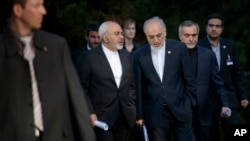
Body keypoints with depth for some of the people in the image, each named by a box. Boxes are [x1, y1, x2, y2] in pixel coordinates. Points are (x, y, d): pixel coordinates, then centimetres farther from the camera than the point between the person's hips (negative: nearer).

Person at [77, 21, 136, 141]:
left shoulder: (126, 56, 12)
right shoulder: (89, 57, -5)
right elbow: (82, 89, -5)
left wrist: (132, 109, 8)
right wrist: (90, 113, -11)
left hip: (125, 117, 5)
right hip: (102, 118, -5)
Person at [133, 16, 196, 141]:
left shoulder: (179, 48, 0)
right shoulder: (139, 55, 2)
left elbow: (189, 78, 5)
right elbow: (138, 87, 5)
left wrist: (189, 103, 4)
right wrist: (139, 114, 5)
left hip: (180, 109, 0)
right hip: (154, 114, 1)